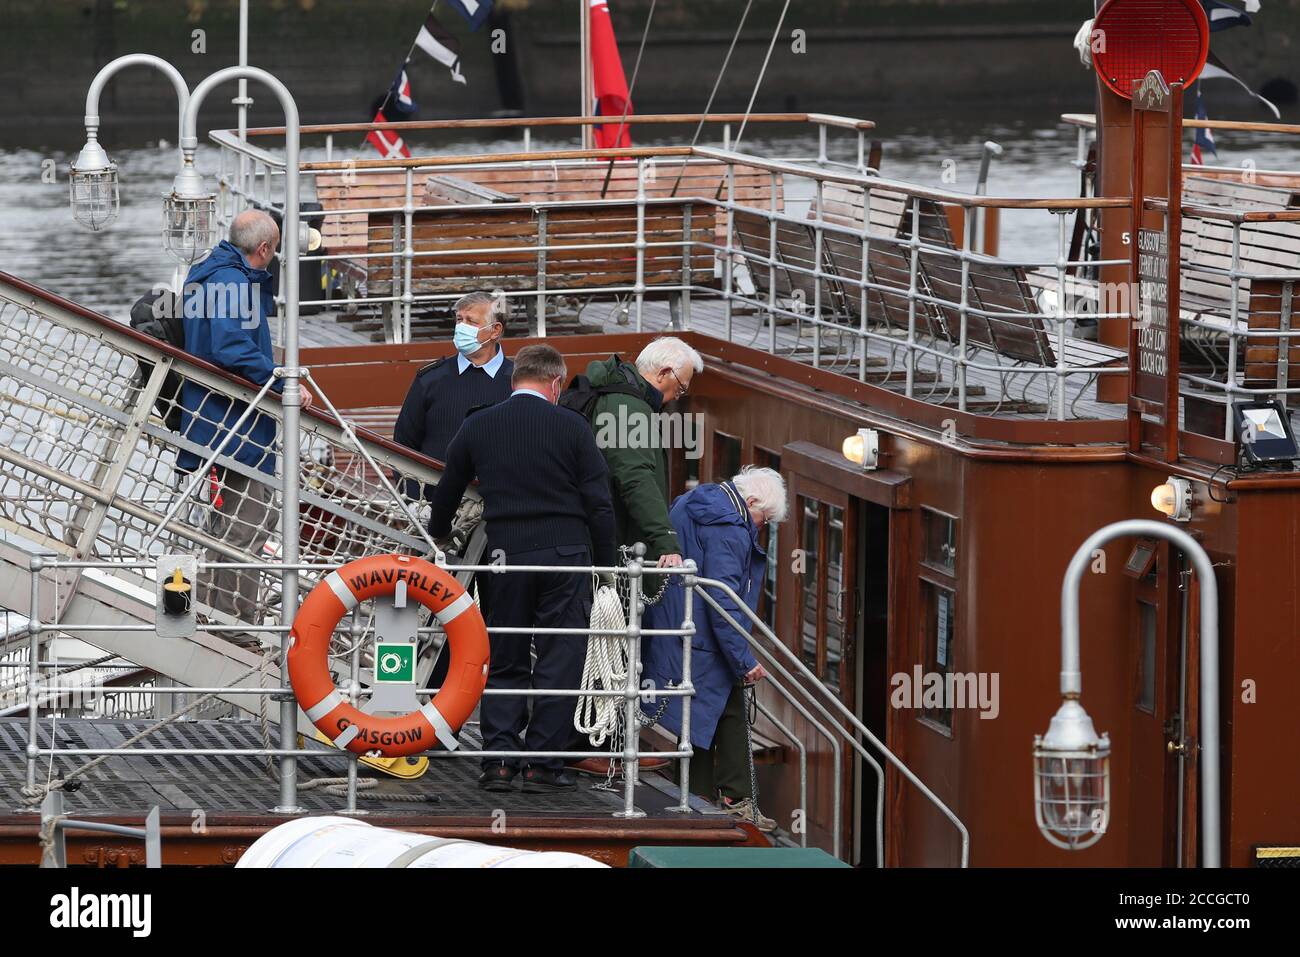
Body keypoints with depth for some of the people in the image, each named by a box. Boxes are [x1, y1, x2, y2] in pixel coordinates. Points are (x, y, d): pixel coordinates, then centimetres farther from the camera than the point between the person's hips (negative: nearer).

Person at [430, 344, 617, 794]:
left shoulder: (476, 427, 5)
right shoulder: (572, 427, -2)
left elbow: (446, 493, 15)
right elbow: (598, 503, -3)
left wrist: (436, 538, 33)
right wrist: (605, 563, 5)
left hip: (505, 555, 2)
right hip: (566, 555, -2)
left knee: (504, 662, 11)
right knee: (558, 663, 3)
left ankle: (498, 760, 3)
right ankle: (543, 764, 0)